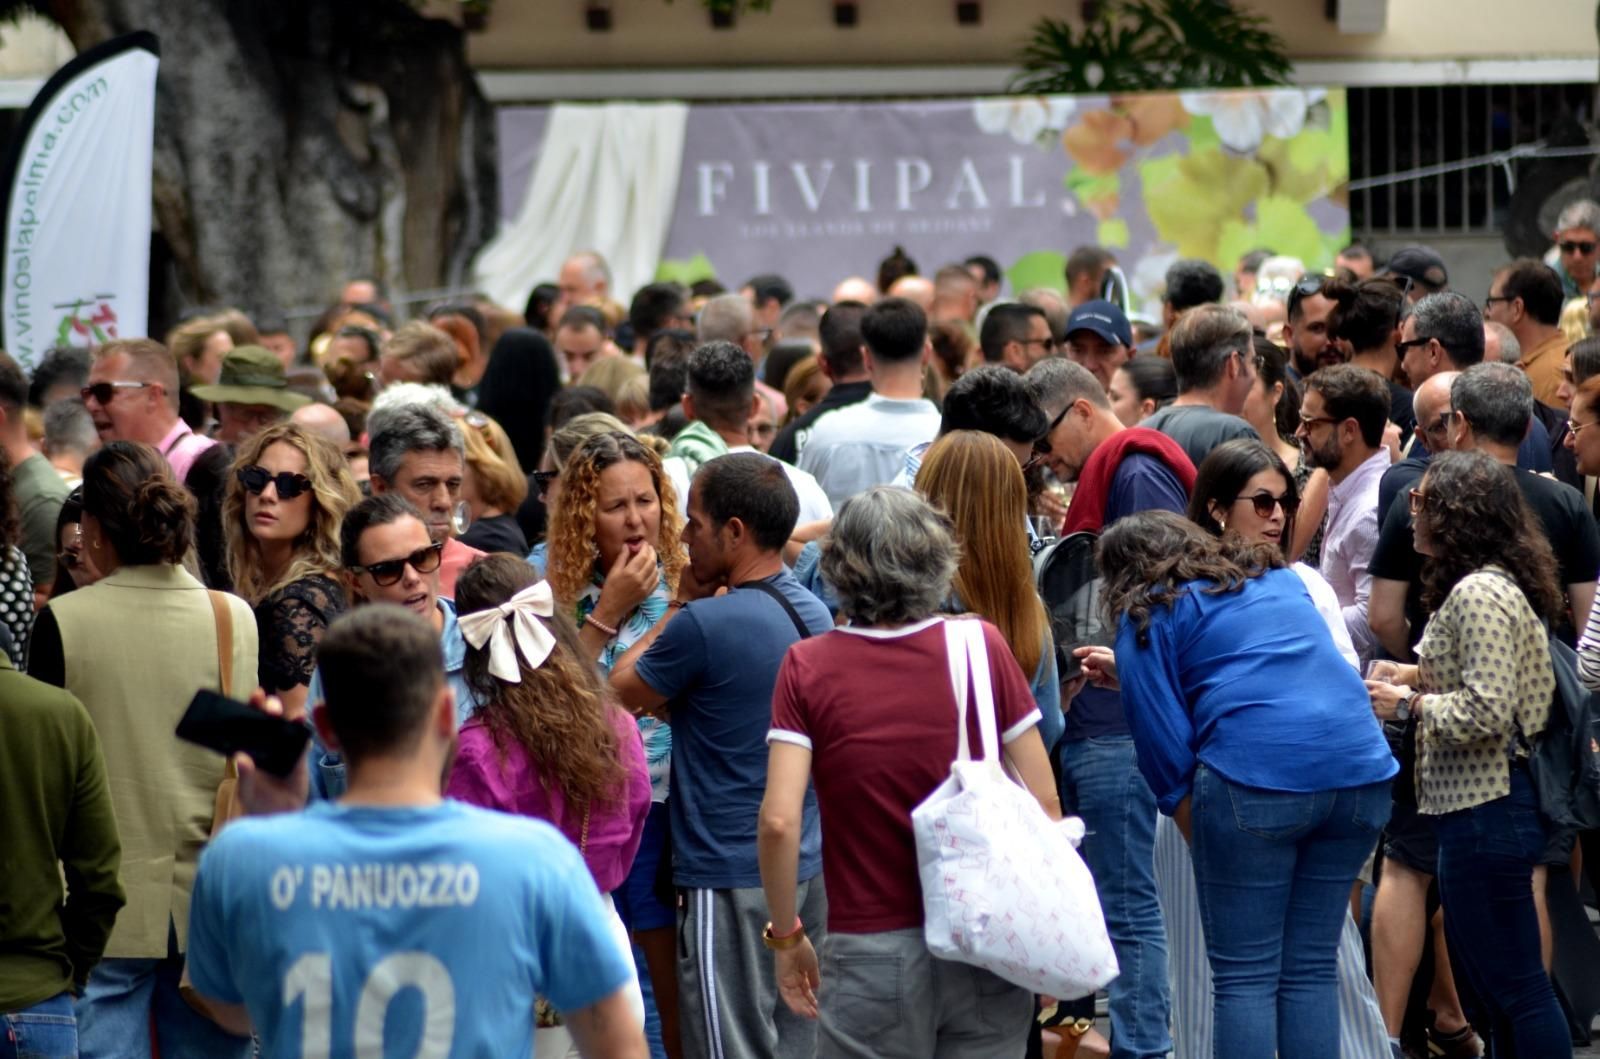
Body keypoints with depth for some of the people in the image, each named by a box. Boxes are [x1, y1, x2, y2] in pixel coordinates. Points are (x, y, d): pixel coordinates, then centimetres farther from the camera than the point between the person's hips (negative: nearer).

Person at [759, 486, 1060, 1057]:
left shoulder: (808, 667, -5)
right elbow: (1044, 805, -1)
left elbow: (779, 820, -13)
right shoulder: (982, 646, -2)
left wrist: (786, 935, 1)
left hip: (870, 952, -1)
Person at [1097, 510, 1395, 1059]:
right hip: (1362, 767, 5)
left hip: (1257, 776, -5)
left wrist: (1201, 840, 9)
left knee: (1245, 979, 2)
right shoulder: (1279, 578, 25)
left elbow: (1164, 747, 1)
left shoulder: (1149, 616, 8)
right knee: (1311, 972, 12)